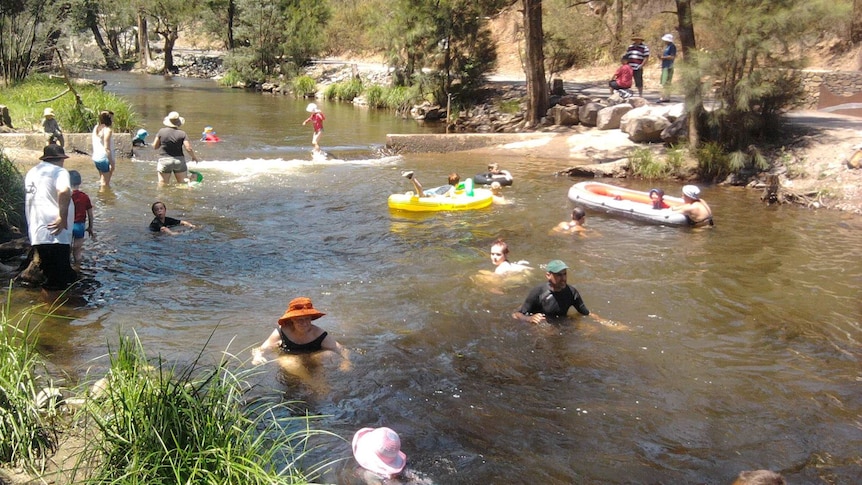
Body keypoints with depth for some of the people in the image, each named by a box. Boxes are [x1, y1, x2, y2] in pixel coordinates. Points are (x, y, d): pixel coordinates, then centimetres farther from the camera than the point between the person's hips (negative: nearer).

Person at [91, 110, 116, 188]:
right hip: (104, 159, -9)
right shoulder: (107, 130, -16)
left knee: (102, 180, 21)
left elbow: (95, 145, 15)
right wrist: (112, 162, -18)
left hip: (96, 158, 9)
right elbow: (107, 148, -20)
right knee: (105, 184, -2)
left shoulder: (96, 128, 10)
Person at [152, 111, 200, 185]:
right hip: (179, 161, 1)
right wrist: (194, 157, 8)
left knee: (162, 185, 5)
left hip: (164, 161, -1)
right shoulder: (182, 133, -5)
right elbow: (188, 148, -9)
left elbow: (155, 146, 3)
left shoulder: (161, 131, -3)